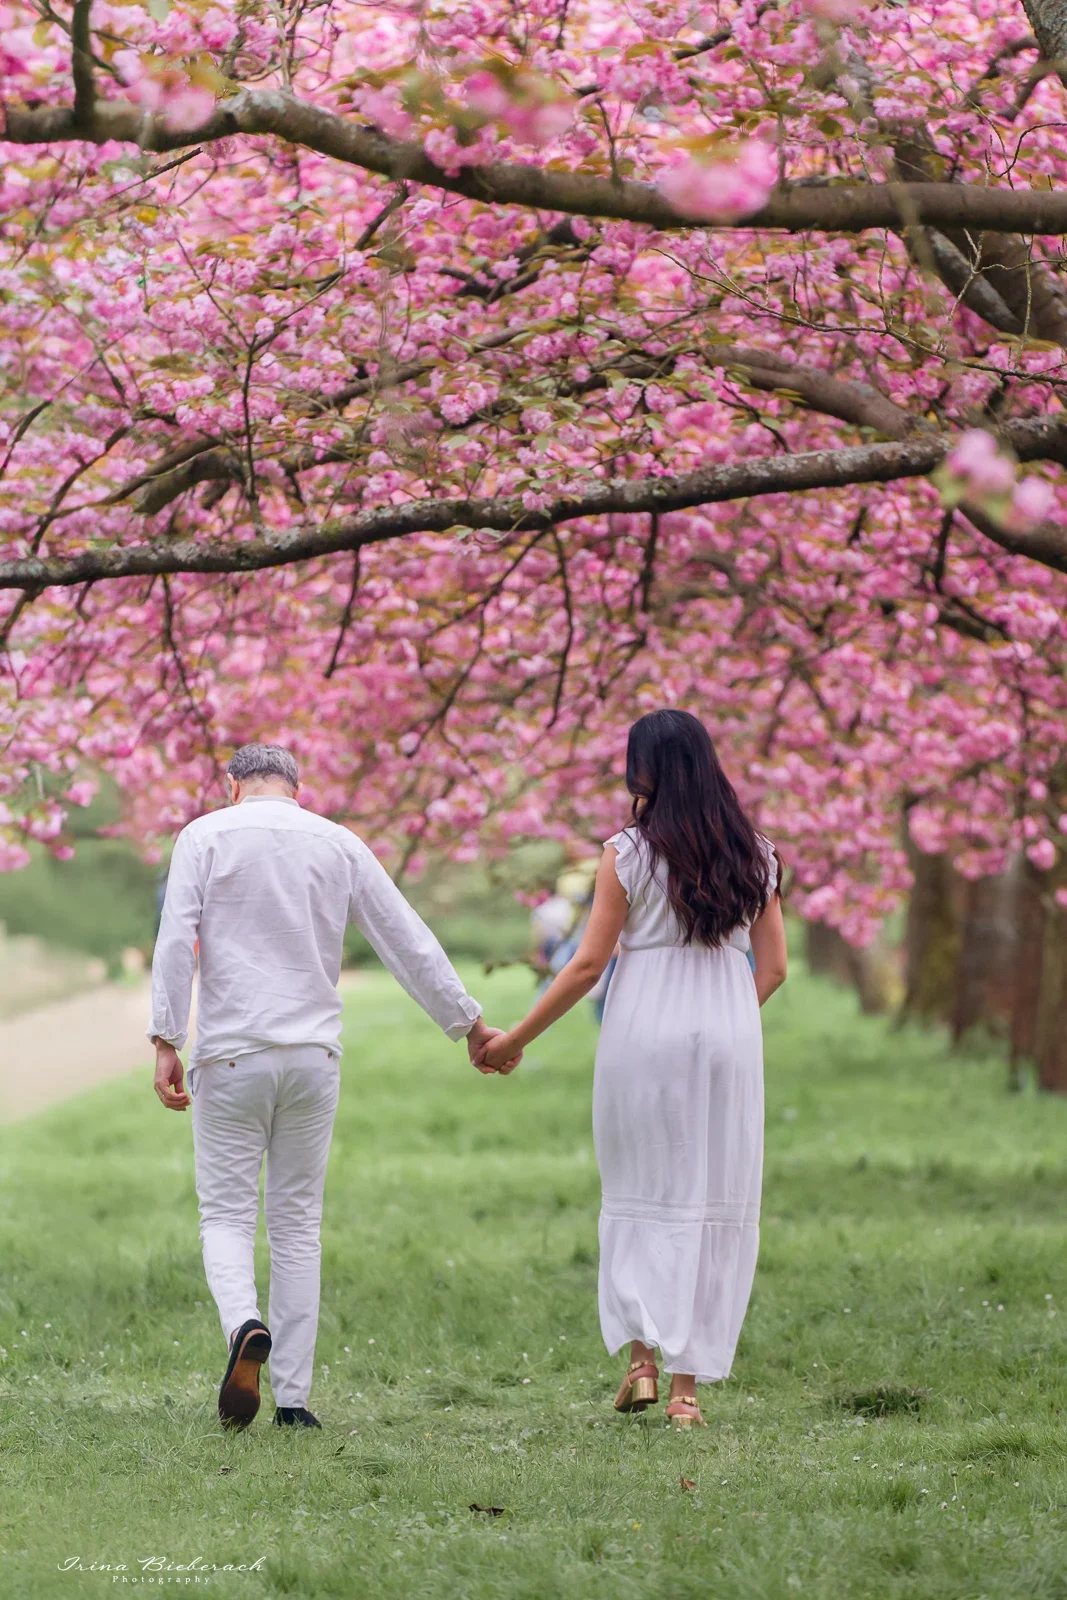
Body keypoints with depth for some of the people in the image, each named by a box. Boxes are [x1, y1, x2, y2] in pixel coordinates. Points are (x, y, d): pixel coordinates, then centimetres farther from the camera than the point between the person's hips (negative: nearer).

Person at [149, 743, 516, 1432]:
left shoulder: (206, 836, 1)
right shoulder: (338, 844, 9)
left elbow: (176, 942, -9)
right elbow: (410, 941, 10)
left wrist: (167, 1042, -9)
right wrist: (469, 1022, 17)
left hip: (231, 1055, -2)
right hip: (313, 1056, 2)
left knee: (227, 1213, 3)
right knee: (298, 1222, 8)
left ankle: (245, 1324, -28)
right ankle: (293, 1396, 5)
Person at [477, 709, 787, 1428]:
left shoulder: (629, 853, -4)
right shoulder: (754, 855, 7)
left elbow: (588, 964, -5)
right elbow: (773, 966, 6)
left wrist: (515, 1039, 4)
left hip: (644, 1031, -2)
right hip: (728, 1033, 2)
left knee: (641, 1191, 12)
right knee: (713, 1200, 4)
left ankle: (642, 1356, 2)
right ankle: (688, 1383, 2)